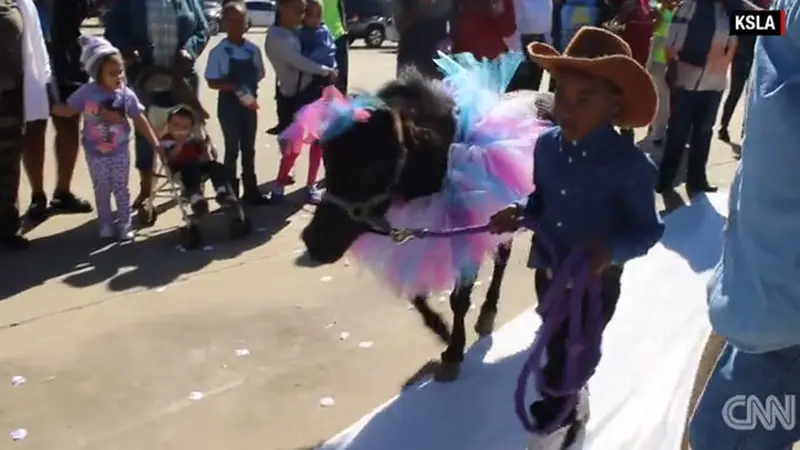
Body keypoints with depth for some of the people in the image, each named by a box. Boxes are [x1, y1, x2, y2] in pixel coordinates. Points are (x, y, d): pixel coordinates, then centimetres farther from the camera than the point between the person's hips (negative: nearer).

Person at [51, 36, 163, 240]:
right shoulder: (86, 92, -15)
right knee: (101, 190, 14)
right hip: (95, 153, 0)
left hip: (120, 151, 0)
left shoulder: (127, 95, -13)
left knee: (121, 188, 10)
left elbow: (140, 120, -6)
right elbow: (68, 110, -1)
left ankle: (125, 224, 23)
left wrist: (155, 143, -8)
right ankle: (105, 224, 29)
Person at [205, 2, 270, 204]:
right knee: (232, 148, 3)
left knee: (248, 148, 12)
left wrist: (250, 93, -7)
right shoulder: (218, 51, -9)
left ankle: (251, 190, 21)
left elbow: (257, 77, 10)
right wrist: (236, 87, -21)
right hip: (229, 104, -4)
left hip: (249, 104, 4)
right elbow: (212, 82, -9)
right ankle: (231, 192, 12)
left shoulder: (253, 50, 2)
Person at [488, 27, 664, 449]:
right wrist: (520, 213, -14)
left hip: (595, 283, -6)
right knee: (556, 350, 26)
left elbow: (648, 229, -16)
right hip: (547, 271, 6)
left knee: (573, 358, 10)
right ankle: (571, 410, 55)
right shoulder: (547, 144, -9)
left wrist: (611, 249, -34)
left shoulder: (629, 164, -25)